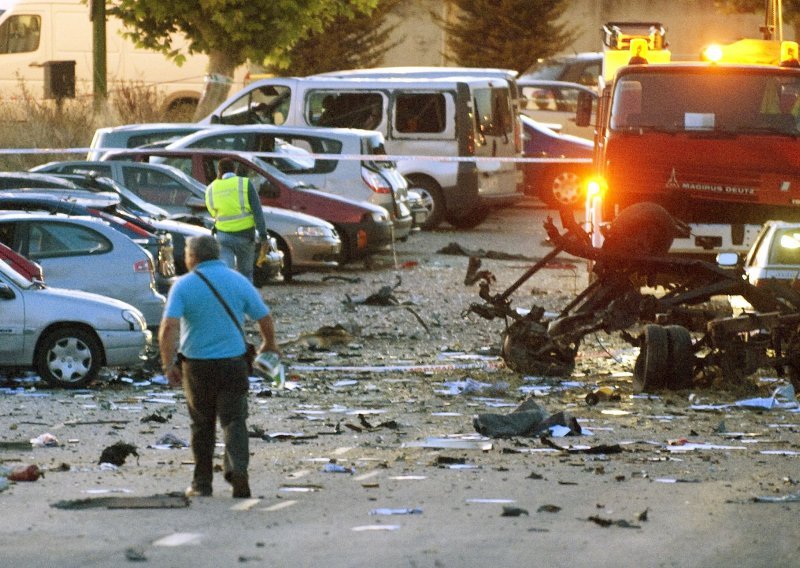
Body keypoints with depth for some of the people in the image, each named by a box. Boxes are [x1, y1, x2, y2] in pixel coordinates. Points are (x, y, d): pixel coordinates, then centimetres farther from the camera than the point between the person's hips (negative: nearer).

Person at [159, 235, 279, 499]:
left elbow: (168, 328, -17)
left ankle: (201, 484, 18)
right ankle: (237, 467, -23)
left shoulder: (183, 285, -6)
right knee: (234, 420, 2)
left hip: (196, 365, 0)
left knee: (202, 425, 13)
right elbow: (265, 318, 4)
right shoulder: (238, 281, 0)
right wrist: (269, 345, 23)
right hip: (233, 362, 0)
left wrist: (168, 365, -11)